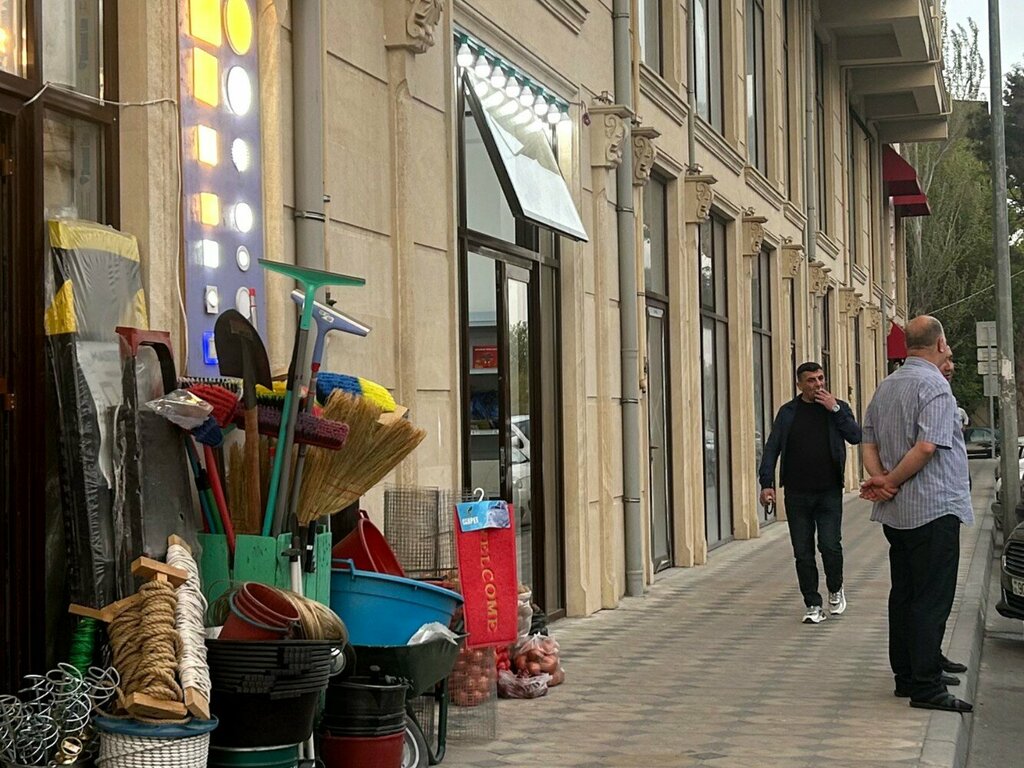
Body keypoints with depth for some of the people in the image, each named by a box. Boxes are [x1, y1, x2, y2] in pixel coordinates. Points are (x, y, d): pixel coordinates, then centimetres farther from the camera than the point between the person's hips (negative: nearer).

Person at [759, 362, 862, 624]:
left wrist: (834, 410, -12)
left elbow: (856, 437, -7)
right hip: (797, 494, 1)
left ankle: (836, 589, 20)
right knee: (803, 552, 3)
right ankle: (813, 605, 13)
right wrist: (767, 483, -7)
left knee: (830, 545, -8)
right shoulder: (788, 413, 6)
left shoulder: (838, 407, 6)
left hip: (829, 493, -1)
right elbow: (772, 448, 3)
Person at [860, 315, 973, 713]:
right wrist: (891, 482, -12)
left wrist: (880, 479, -4)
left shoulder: (885, 387, 13)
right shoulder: (934, 385, -13)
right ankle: (927, 686, -8)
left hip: (896, 512, 8)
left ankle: (906, 676, 18)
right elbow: (927, 446, -22)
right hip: (934, 508, -8)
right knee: (933, 598, -7)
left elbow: (870, 443, 11)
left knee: (904, 594, 13)